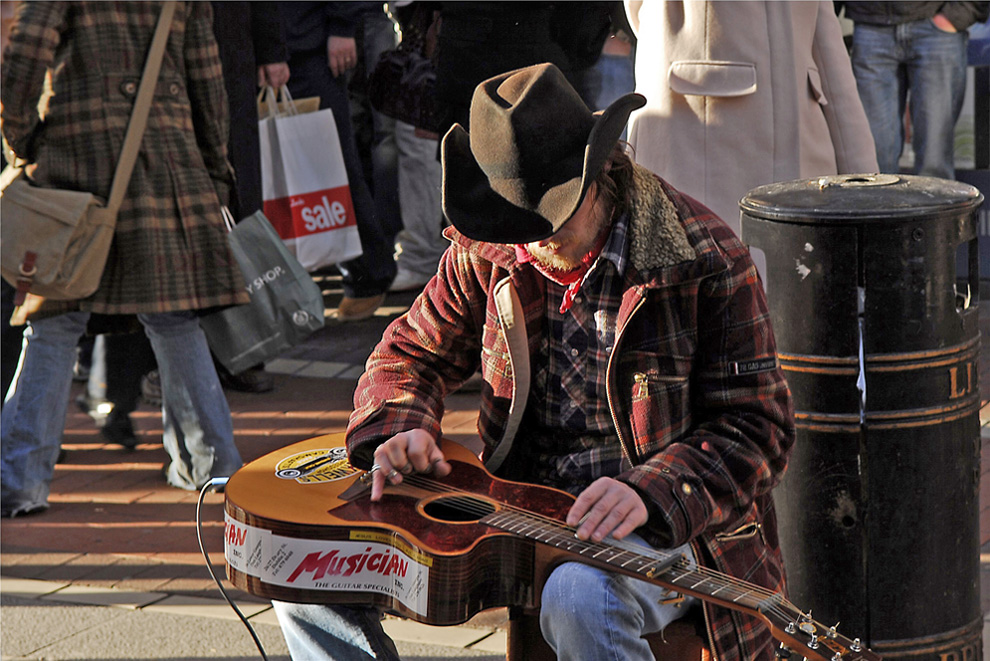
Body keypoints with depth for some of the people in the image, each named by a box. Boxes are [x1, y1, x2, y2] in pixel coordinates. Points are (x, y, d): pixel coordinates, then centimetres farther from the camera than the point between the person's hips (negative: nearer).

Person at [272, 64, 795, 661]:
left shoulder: (705, 260, -12)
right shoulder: (490, 253, 3)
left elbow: (758, 427, -12)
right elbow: (412, 354, 16)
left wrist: (648, 494, -29)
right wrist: (400, 432, -8)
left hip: (669, 519, -5)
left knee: (579, 599, -41)